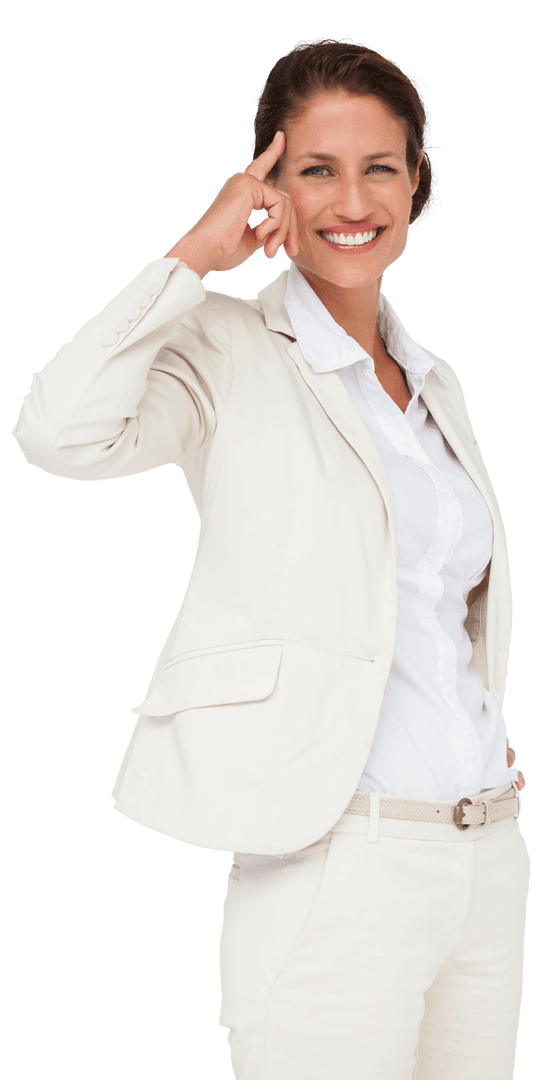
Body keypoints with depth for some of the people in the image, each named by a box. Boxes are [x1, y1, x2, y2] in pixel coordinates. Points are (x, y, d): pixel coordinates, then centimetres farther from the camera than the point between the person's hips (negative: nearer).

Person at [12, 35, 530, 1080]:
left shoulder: (436, 382, 14)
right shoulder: (231, 353, -5)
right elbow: (62, 432, -25)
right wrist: (197, 253, -16)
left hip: (491, 865, 7)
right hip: (335, 874, -6)